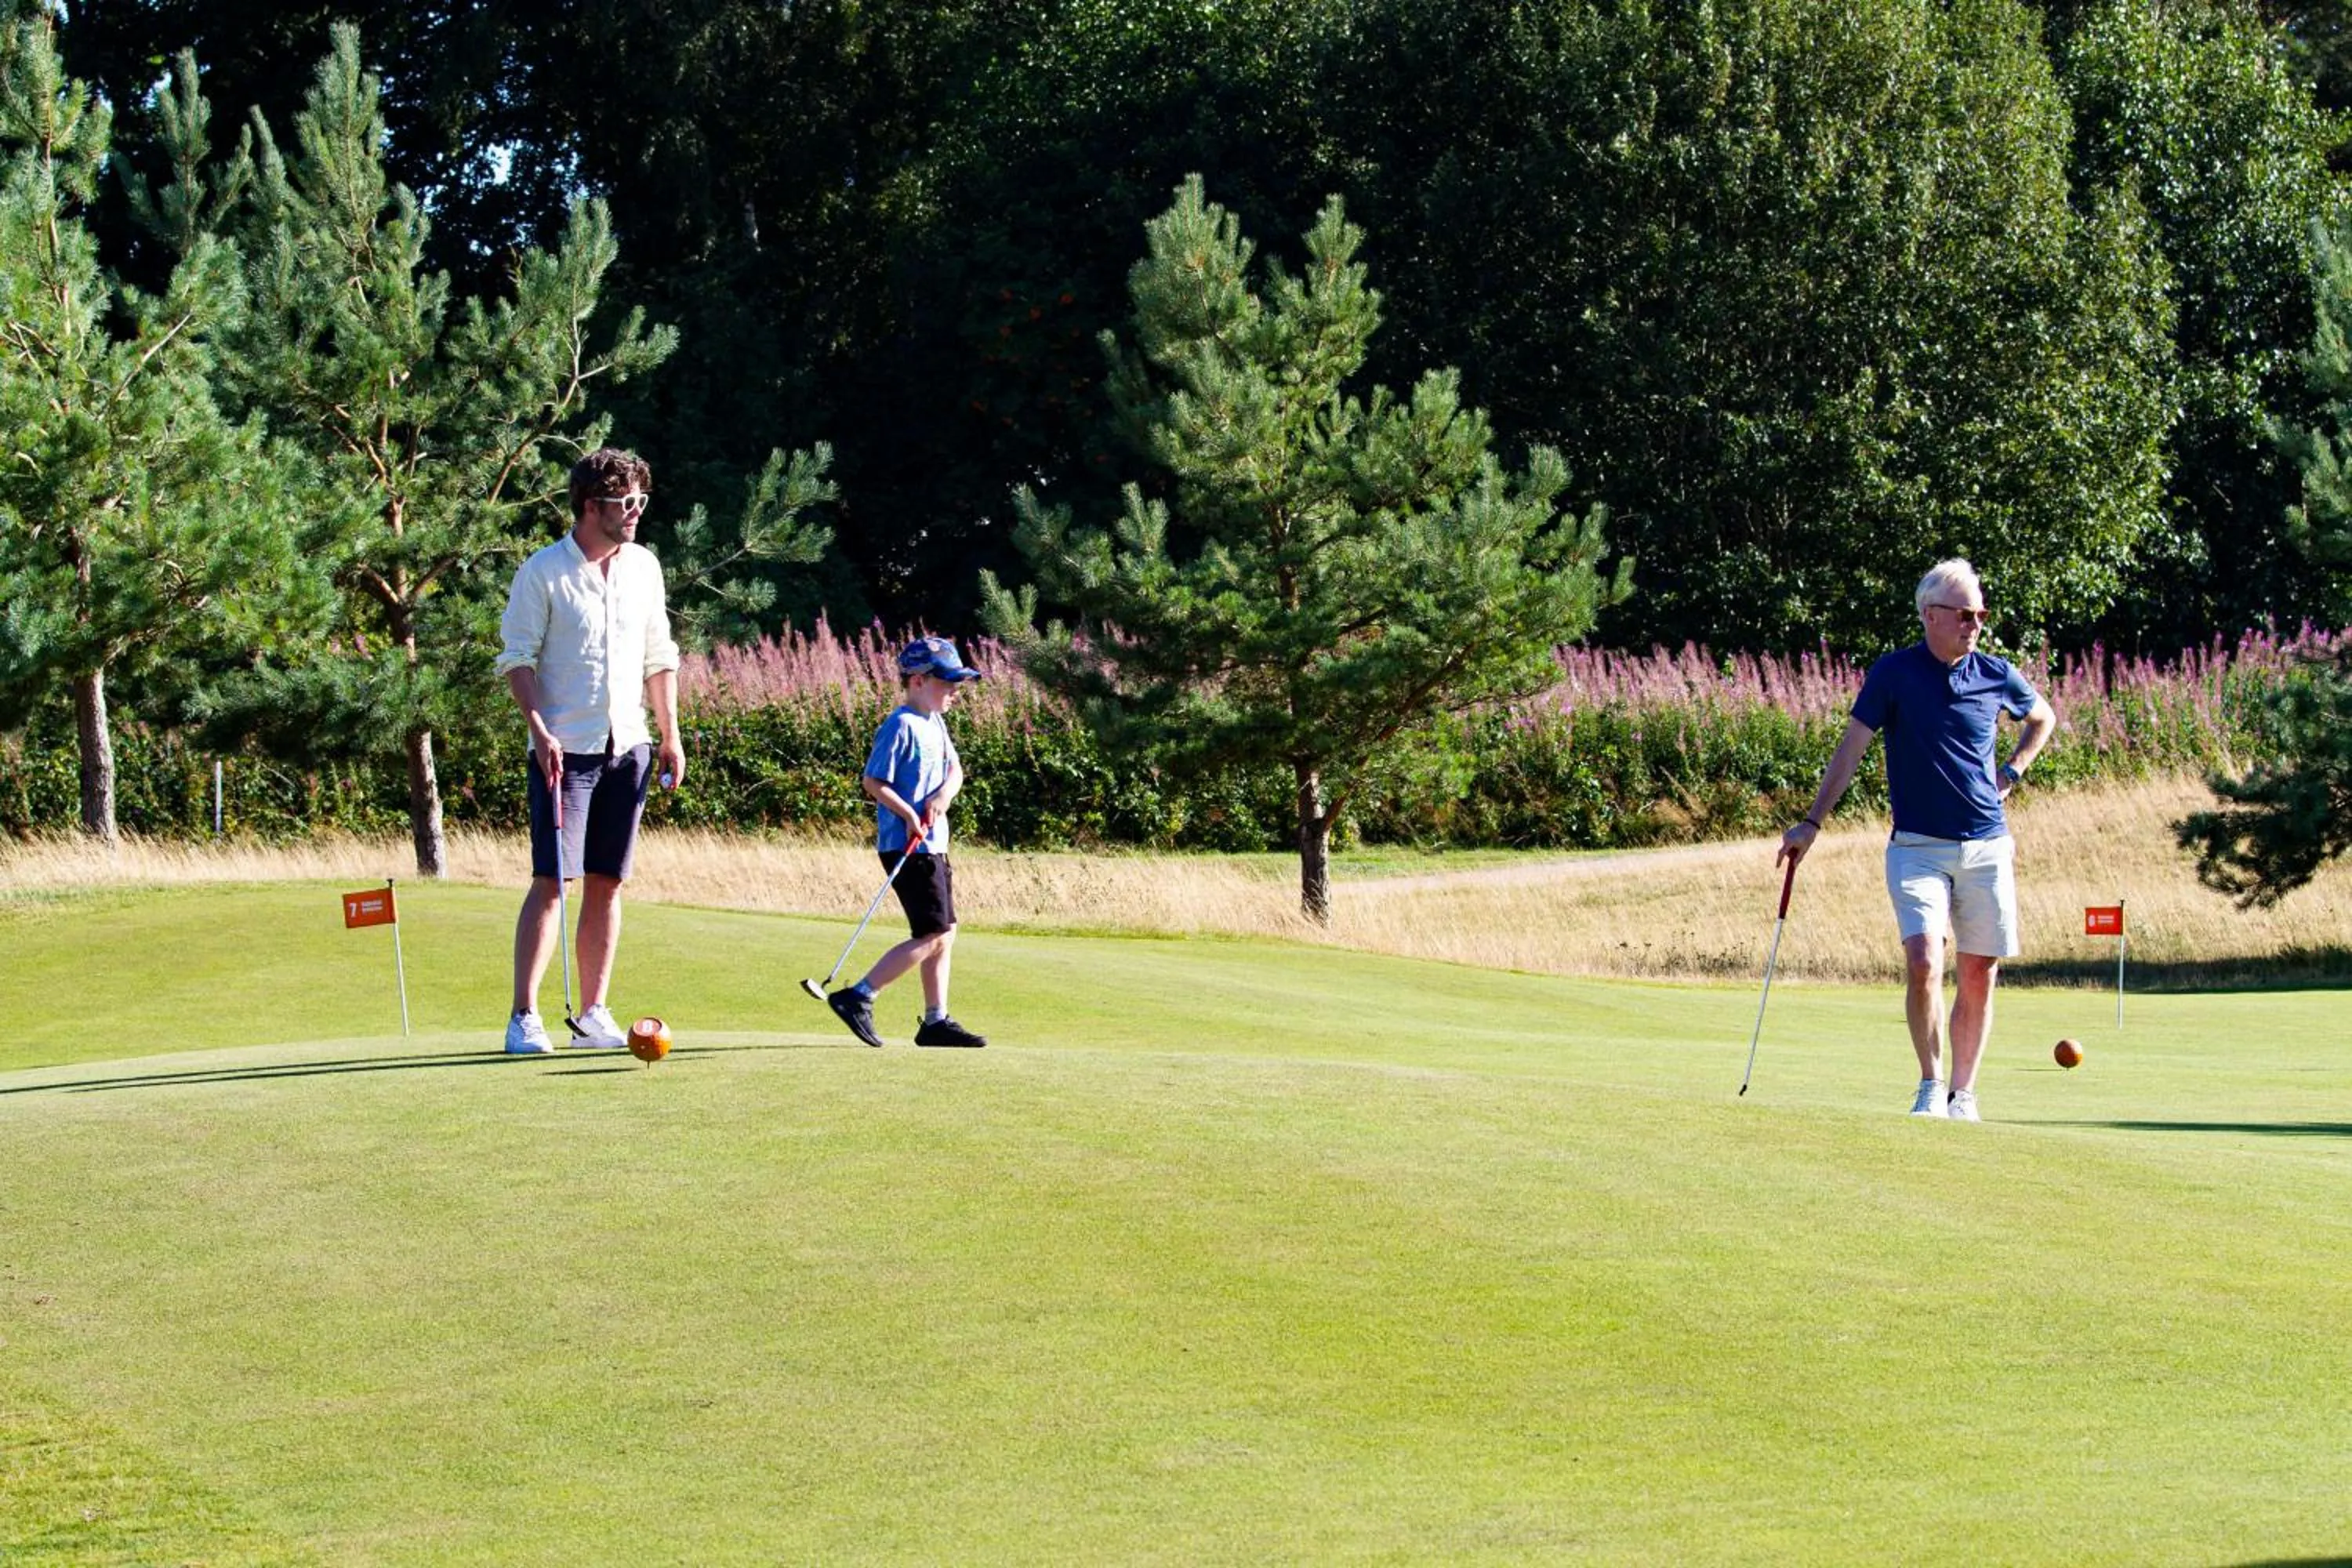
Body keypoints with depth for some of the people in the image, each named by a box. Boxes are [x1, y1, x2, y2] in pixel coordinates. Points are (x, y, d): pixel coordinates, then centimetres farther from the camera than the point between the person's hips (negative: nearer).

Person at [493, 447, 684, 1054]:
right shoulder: (543, 572, -6)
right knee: (550, 881, -10)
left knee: (607, 883, 7)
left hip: (627, 747, 5)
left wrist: (671, 735, 14)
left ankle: (593, 1011, 12)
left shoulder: (643, 567, 11)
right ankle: (524, 1016, -10)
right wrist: (539, 730, -17)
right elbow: (517, 657, -6)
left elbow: (659, 656, 18)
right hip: (564, 749, -5)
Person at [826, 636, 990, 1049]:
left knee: (944, 934, 12)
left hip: (932, 845, 10)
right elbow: (873, 781, -16)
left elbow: (954, 769, 14)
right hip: (906, 846, -10)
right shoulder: (902, 727, -14)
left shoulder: (936, 724, 14)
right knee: (933, 934, -12)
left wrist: (943, 795, -8)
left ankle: (936, 1020, 17)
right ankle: (857, 998, -13)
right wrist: (909, 814, -24)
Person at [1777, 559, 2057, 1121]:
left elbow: (2043, 719, 25)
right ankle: (1930, 1088, -4)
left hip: (1987, 847, 3)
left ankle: (1963, 1094, 14)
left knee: (1980, 974, 3)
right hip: (1919, 847, -3)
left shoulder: (1996, 675, 5)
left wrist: (2012, 772, 11)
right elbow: (1852, 747, -1)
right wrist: (1812, 823, -6)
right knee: (1923, 961, -18)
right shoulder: (1894, 674, -3)